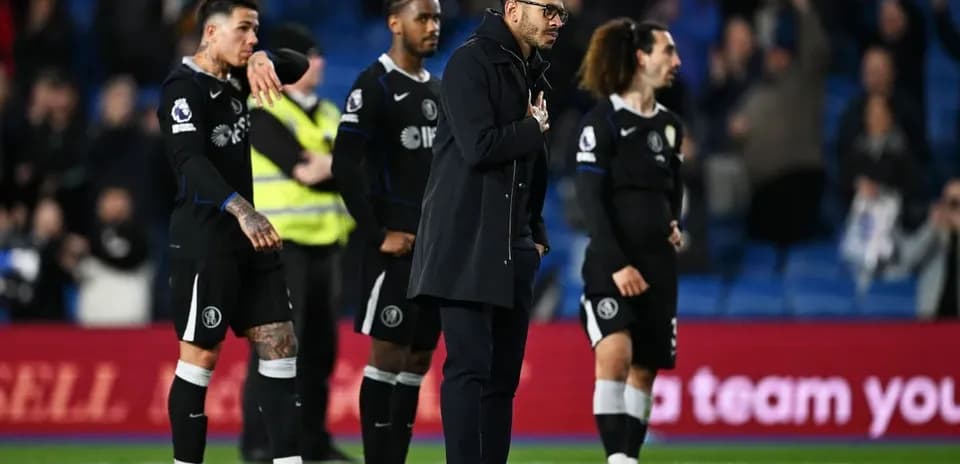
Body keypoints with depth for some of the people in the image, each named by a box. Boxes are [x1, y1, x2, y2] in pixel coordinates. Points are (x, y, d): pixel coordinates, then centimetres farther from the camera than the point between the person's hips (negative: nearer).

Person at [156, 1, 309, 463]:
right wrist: (240, 209, -41)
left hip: (247, 237, 9)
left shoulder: (234, 78, 12)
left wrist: (264, 60, -8)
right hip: (204, 240, -9)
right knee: (201, 354, -5)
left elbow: (298, 66, 16)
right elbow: (190, 161, -27)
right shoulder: (184, 88, -14)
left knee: (280, 342, 4)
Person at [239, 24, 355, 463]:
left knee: (320, 345, 8)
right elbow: (302, 169, -20)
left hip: (324, 242, 8)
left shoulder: (328, 115, 17)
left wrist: (331, 168, -13)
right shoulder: (261, 114, -8)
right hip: (280, 242, -8)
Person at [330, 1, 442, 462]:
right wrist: (378, 235, -15)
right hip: (396, 245, -8)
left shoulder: (436, 90, 16)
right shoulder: (374, 86, -8)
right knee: (388, 355, -8)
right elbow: (345, 166, -14)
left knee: (418, 359, 7)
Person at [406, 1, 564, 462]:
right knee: (470, 366, -12)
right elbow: (479, 146, -21)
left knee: (503, 373, 7)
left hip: (511, 249, 8)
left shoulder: (532, 74, 16)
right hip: (467, 246, -8)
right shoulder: (471, 62, -9)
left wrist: (536, 233, 15)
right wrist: (533, 129, -6)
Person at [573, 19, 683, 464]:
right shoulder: (603, 120, -6)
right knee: (615, 353, -24)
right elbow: (589, 197, -11)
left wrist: (673, 225, 10)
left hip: (657, 265, 7)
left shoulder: (669, 124, 13)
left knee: (645, 369, 5)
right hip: (611, 262, -7)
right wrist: (616, 264, -17)